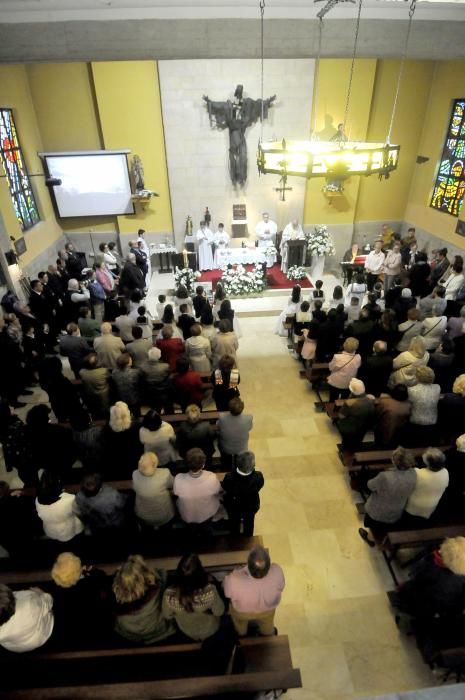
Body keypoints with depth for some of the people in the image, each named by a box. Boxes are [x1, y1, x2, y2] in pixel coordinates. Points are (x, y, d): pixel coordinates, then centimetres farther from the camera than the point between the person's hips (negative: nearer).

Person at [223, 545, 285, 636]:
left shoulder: (234, 580, -46)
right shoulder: (277, 572, -42)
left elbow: (228, 593, -21)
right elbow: (280, 587, -17)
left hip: (241, 611, -1)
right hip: (268, 609, 1)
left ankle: (241, 634, 67)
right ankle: (267, 634, 68)